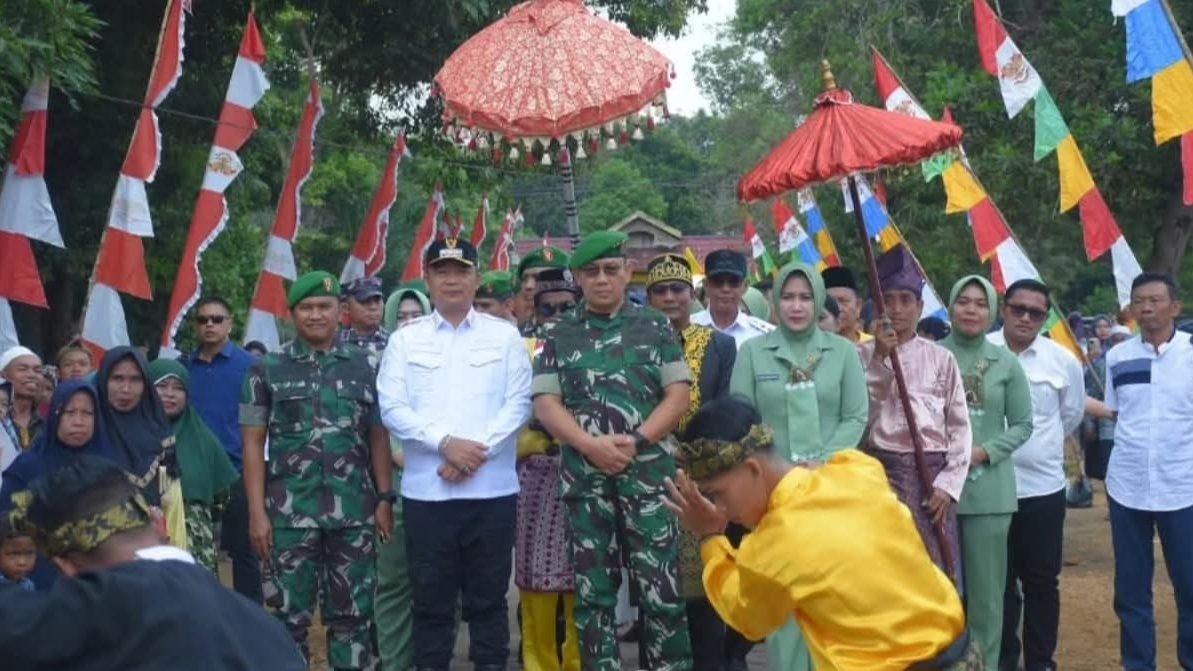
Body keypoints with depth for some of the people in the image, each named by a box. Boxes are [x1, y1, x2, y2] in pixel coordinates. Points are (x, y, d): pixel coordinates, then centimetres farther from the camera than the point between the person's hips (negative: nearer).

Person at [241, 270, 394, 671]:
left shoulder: (366, 366, 6)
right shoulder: (267, 369, 2)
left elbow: (379, 437, 9)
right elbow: (253, 444, 2)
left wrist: (385, 499, 1)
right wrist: (257, 512, -4)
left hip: (355, 513, 1)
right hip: (290, 514, -1)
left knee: (353, 613, 8)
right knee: (291, 615, 5)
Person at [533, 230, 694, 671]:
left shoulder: (655, 327, 7)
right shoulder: (560, 335, 9)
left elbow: (678, 395, 2)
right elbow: (545, 403, 3)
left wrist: (636, 441, -11)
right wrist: (591, 445, -11)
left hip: (648, 473, -1)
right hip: (584, 476, 2)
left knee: (661, 588, -3)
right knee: (593, 591, 6)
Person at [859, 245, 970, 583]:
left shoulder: (941, 358, 7)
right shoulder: (864, 355, 4)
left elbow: (960, 426, 5)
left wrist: (948, 484, -5)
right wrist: (880, 357, -13)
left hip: (932, 472, 1)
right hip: (882, 470, -1)